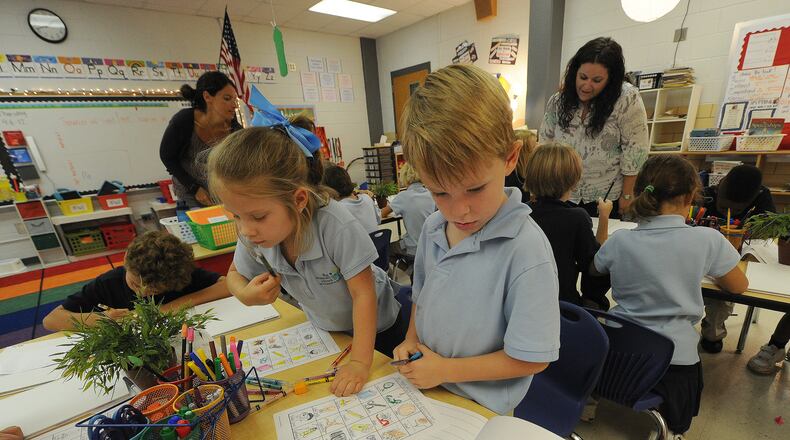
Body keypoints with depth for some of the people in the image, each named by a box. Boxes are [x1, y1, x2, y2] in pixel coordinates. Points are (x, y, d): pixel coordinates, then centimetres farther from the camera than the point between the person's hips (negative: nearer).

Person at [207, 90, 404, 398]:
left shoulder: (336, 225, -39)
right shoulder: (254, 235, -21)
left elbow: (363, 294, -30)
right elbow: (235, 275, -1)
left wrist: (361, 362, -31)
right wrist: (246, 294, -24)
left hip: (374, 329, -4)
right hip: (326, 331, 5)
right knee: (328, 393, 26)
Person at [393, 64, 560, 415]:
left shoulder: (527, 250, -29)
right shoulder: (433, 228, -10)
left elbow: (532, 359, -21)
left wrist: (446, 369, -17)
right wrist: (411, 339, -5)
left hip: (482, 410, -5)